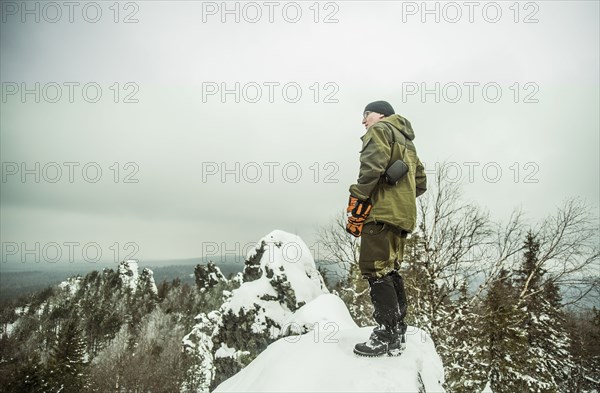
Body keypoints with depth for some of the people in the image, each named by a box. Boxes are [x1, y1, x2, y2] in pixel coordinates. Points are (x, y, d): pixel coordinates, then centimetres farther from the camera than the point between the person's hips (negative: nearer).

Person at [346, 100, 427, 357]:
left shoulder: (380, 130, 3)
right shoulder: (407, 142, 30)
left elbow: (372, 167, -16)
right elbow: (421, 183, 28)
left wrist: (357, 203, -16)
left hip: (382, 211, -9)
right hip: (403, 215, 9)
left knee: (374, 269, -10)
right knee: (389, 271, 10)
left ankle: (386, 335, -10)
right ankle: (398, 335, 13)